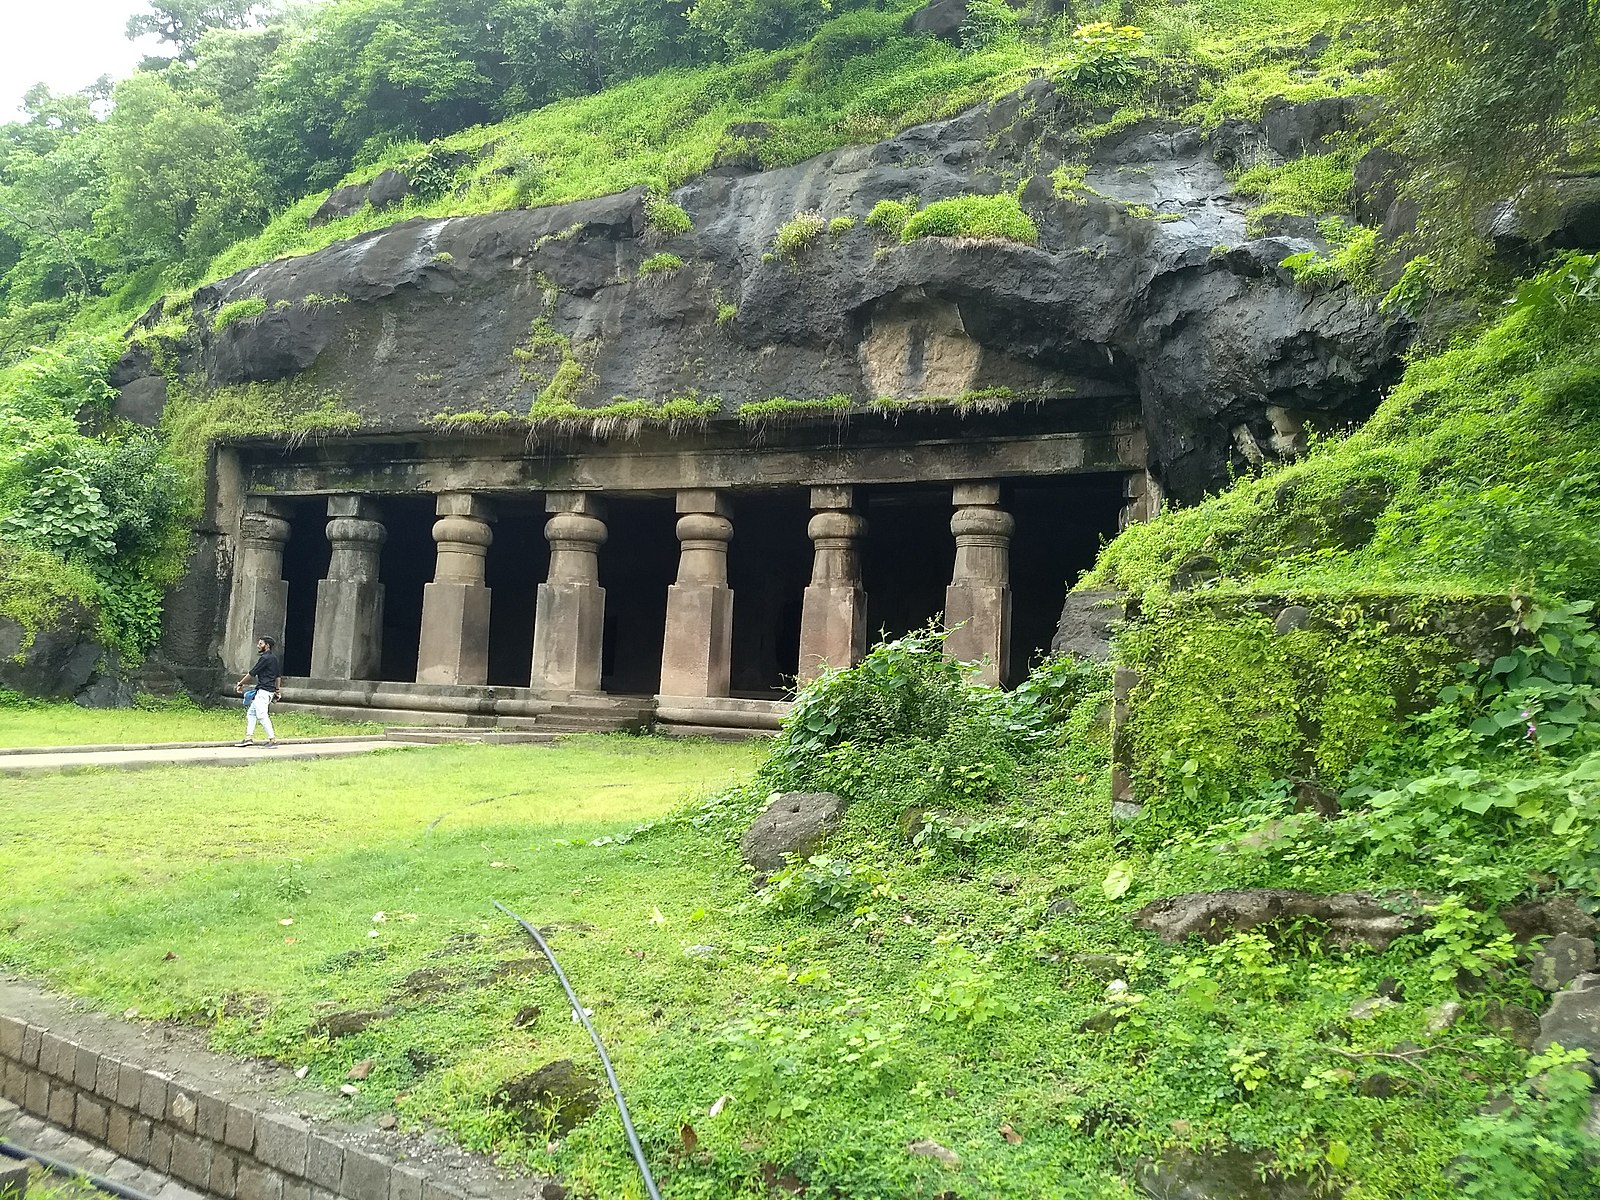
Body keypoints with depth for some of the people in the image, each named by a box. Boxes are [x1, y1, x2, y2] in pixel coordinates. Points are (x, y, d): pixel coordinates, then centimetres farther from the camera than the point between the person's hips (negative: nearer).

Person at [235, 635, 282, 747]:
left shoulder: (265, 658, -13)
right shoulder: (274, 658, 16)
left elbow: (252, 673, -8)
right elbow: (278, 676, 20)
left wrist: (240, 684, 3)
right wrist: (277, 690, 26)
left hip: (264, 691, -10)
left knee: (261, 714, -13)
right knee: (251, 712, 14)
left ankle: (272, 739, -15)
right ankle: (249, 737, 13)